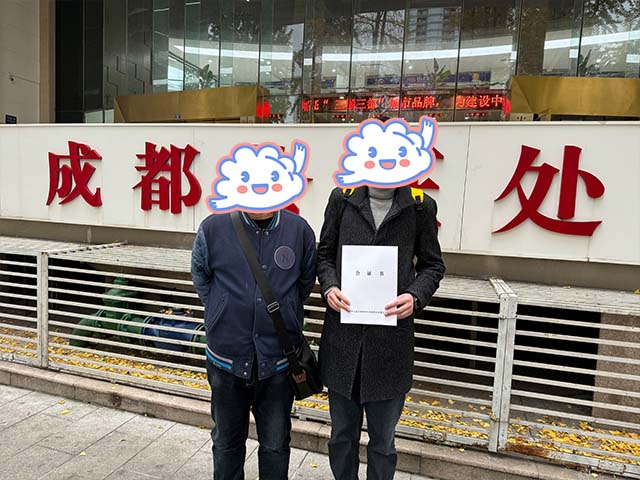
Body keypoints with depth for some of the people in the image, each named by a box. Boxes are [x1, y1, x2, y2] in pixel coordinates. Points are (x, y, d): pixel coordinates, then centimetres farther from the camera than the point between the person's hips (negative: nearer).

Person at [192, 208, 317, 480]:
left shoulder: (300, 231, -7)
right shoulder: (213, 228, -8)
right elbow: (200, 277, 9)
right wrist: (223, 314, 8)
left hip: (278, 360, 0)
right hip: (227, 355, 1)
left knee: (275, 446, 17)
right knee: (227, 442, 22)